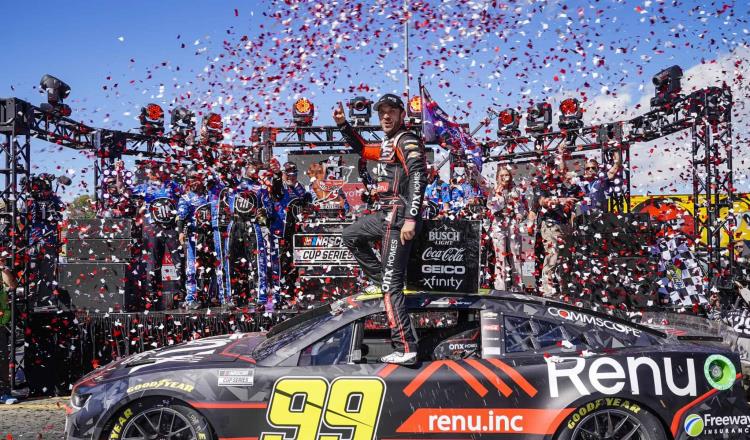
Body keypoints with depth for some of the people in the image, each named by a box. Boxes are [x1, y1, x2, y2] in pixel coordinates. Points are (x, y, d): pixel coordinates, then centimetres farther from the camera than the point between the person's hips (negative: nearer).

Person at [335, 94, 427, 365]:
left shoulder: (407, 141, -8)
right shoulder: (388, 145, 20)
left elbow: (418, 178, -22)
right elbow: (363, 150, 39)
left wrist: (411, 219, -31)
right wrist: (343, 125, 28)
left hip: (399, 216, -10)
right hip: (385, 214, 10)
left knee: (392, 284, -13)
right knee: (351, 235, 29)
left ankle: (406, 350, -14)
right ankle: (385, 281, 19)